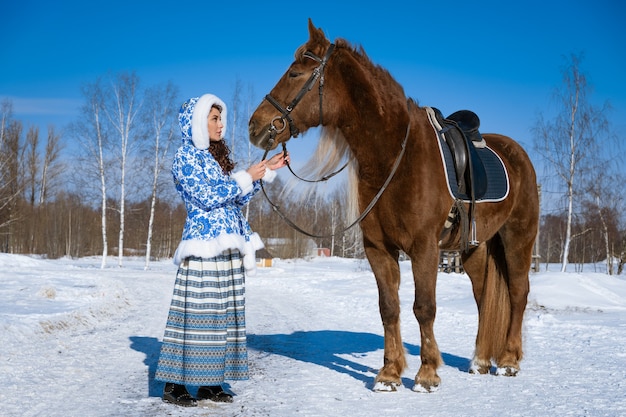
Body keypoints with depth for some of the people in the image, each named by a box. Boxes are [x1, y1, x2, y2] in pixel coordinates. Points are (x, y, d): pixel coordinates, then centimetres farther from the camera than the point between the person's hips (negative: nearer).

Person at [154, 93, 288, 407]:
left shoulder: (217, 156, 18)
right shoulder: (186, 156, -5)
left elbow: (239, 198, 20)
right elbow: (206, 197, -15)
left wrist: (267, 171, 12)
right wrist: (247, 177, -11)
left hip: (229, 247, 8)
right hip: (204, 246, -8)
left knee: (223, 315, 7)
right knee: (196, 313, -8)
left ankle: (209, 382, 13)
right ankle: (174, 385, -1)